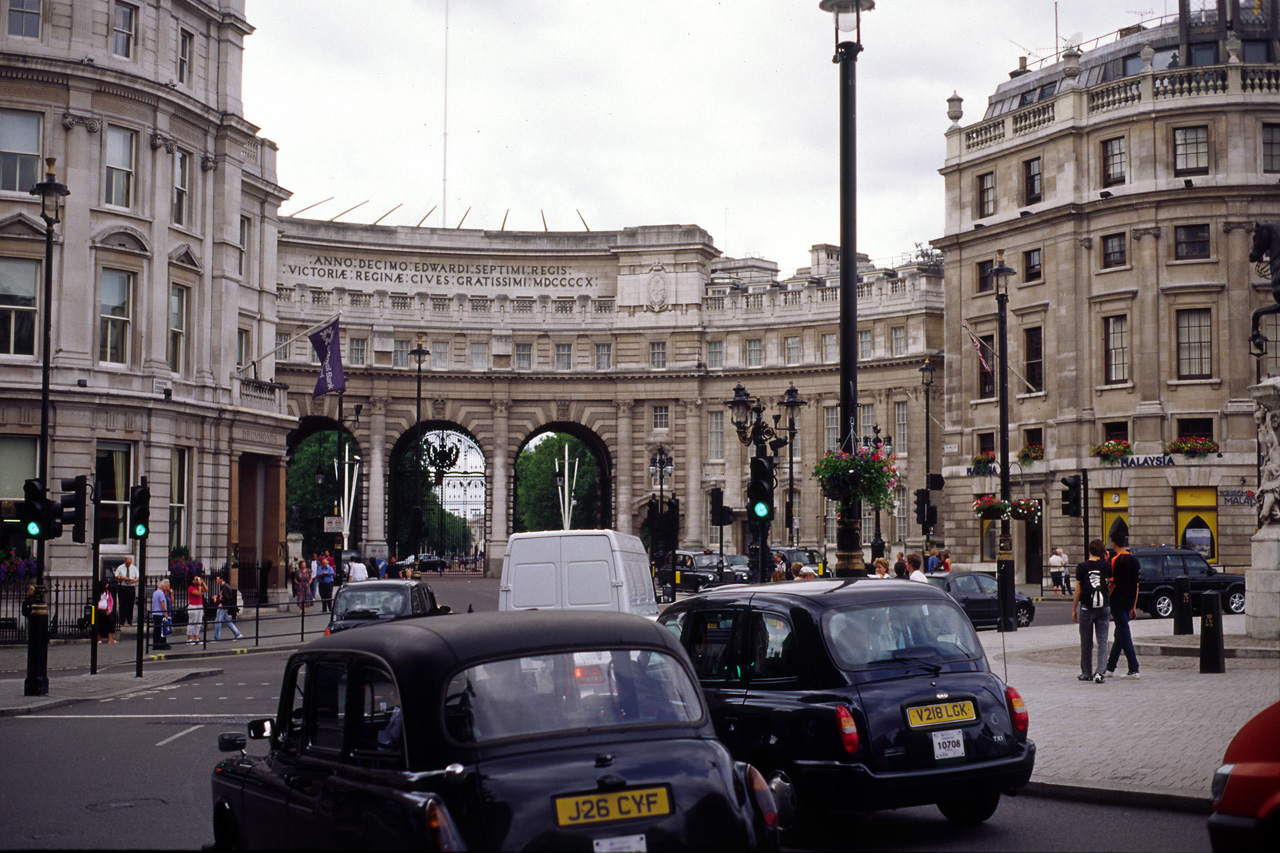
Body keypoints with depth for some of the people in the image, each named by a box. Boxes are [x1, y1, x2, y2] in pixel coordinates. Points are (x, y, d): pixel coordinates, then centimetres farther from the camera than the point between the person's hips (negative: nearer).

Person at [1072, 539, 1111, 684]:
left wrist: (1074, 609, 6)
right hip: (1103, 608, 1)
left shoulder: (1082, 567, -4)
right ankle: (1099, 672, -12)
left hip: (1086, 608, -1)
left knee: (1086, 642, 10)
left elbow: (1078, 590, -2)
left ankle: (1086, 673, 18)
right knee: (1102, 641, 2)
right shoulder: (1105, 566, -2)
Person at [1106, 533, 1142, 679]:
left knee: (1124, 635, -6)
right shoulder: (1134, 560, 9)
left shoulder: (1116, 561, -13)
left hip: (1118, 603, -8)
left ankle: (1133, 669, -9)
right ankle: (1110, 667, 24)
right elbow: (1137, 585, 13)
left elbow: (1112, 584, -16)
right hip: (1129, 603, 8)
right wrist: (1134, 606, 18)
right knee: (1120, 635, 15)